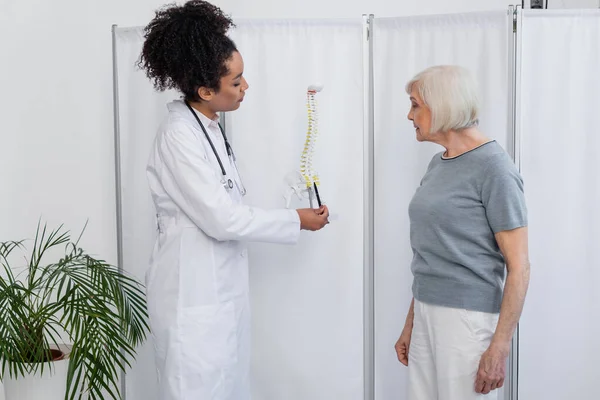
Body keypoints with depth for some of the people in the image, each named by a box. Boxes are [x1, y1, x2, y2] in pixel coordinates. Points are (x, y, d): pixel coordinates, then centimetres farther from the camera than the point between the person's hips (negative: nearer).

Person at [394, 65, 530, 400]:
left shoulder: (494, 167, -11)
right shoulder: (438, 164, 12)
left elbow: (519, 266, -13)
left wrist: (499, 348, -17)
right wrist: (411, 324, 17)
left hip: (468, 319, -7)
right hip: (427, 315, 7)